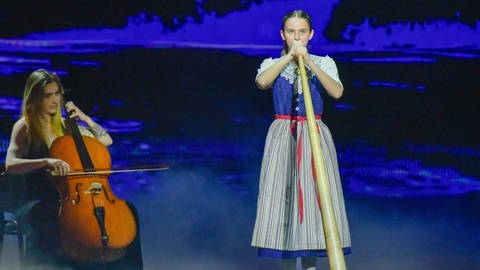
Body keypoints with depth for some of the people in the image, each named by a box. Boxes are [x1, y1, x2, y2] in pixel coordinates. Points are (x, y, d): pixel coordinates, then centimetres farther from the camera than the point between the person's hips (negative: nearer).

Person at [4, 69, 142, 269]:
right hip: (38, 201, -5)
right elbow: (11, 165, -17)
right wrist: (46, 162, -33)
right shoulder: (24, 127, 0)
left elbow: (106, 140, 23)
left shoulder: (64, 125, 17)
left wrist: (85, 119, 7)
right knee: (48, 222, -43)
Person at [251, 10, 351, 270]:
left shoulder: (323, 63, 7)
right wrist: (289, 57, -16)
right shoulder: (273, 64, 8)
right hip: (282, 136, 0)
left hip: (315, 136, 0)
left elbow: (337, 92, -12)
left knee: (314, 196, -3)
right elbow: (261, 82, -16)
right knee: (282, 196, -3)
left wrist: (310, 63, -18)